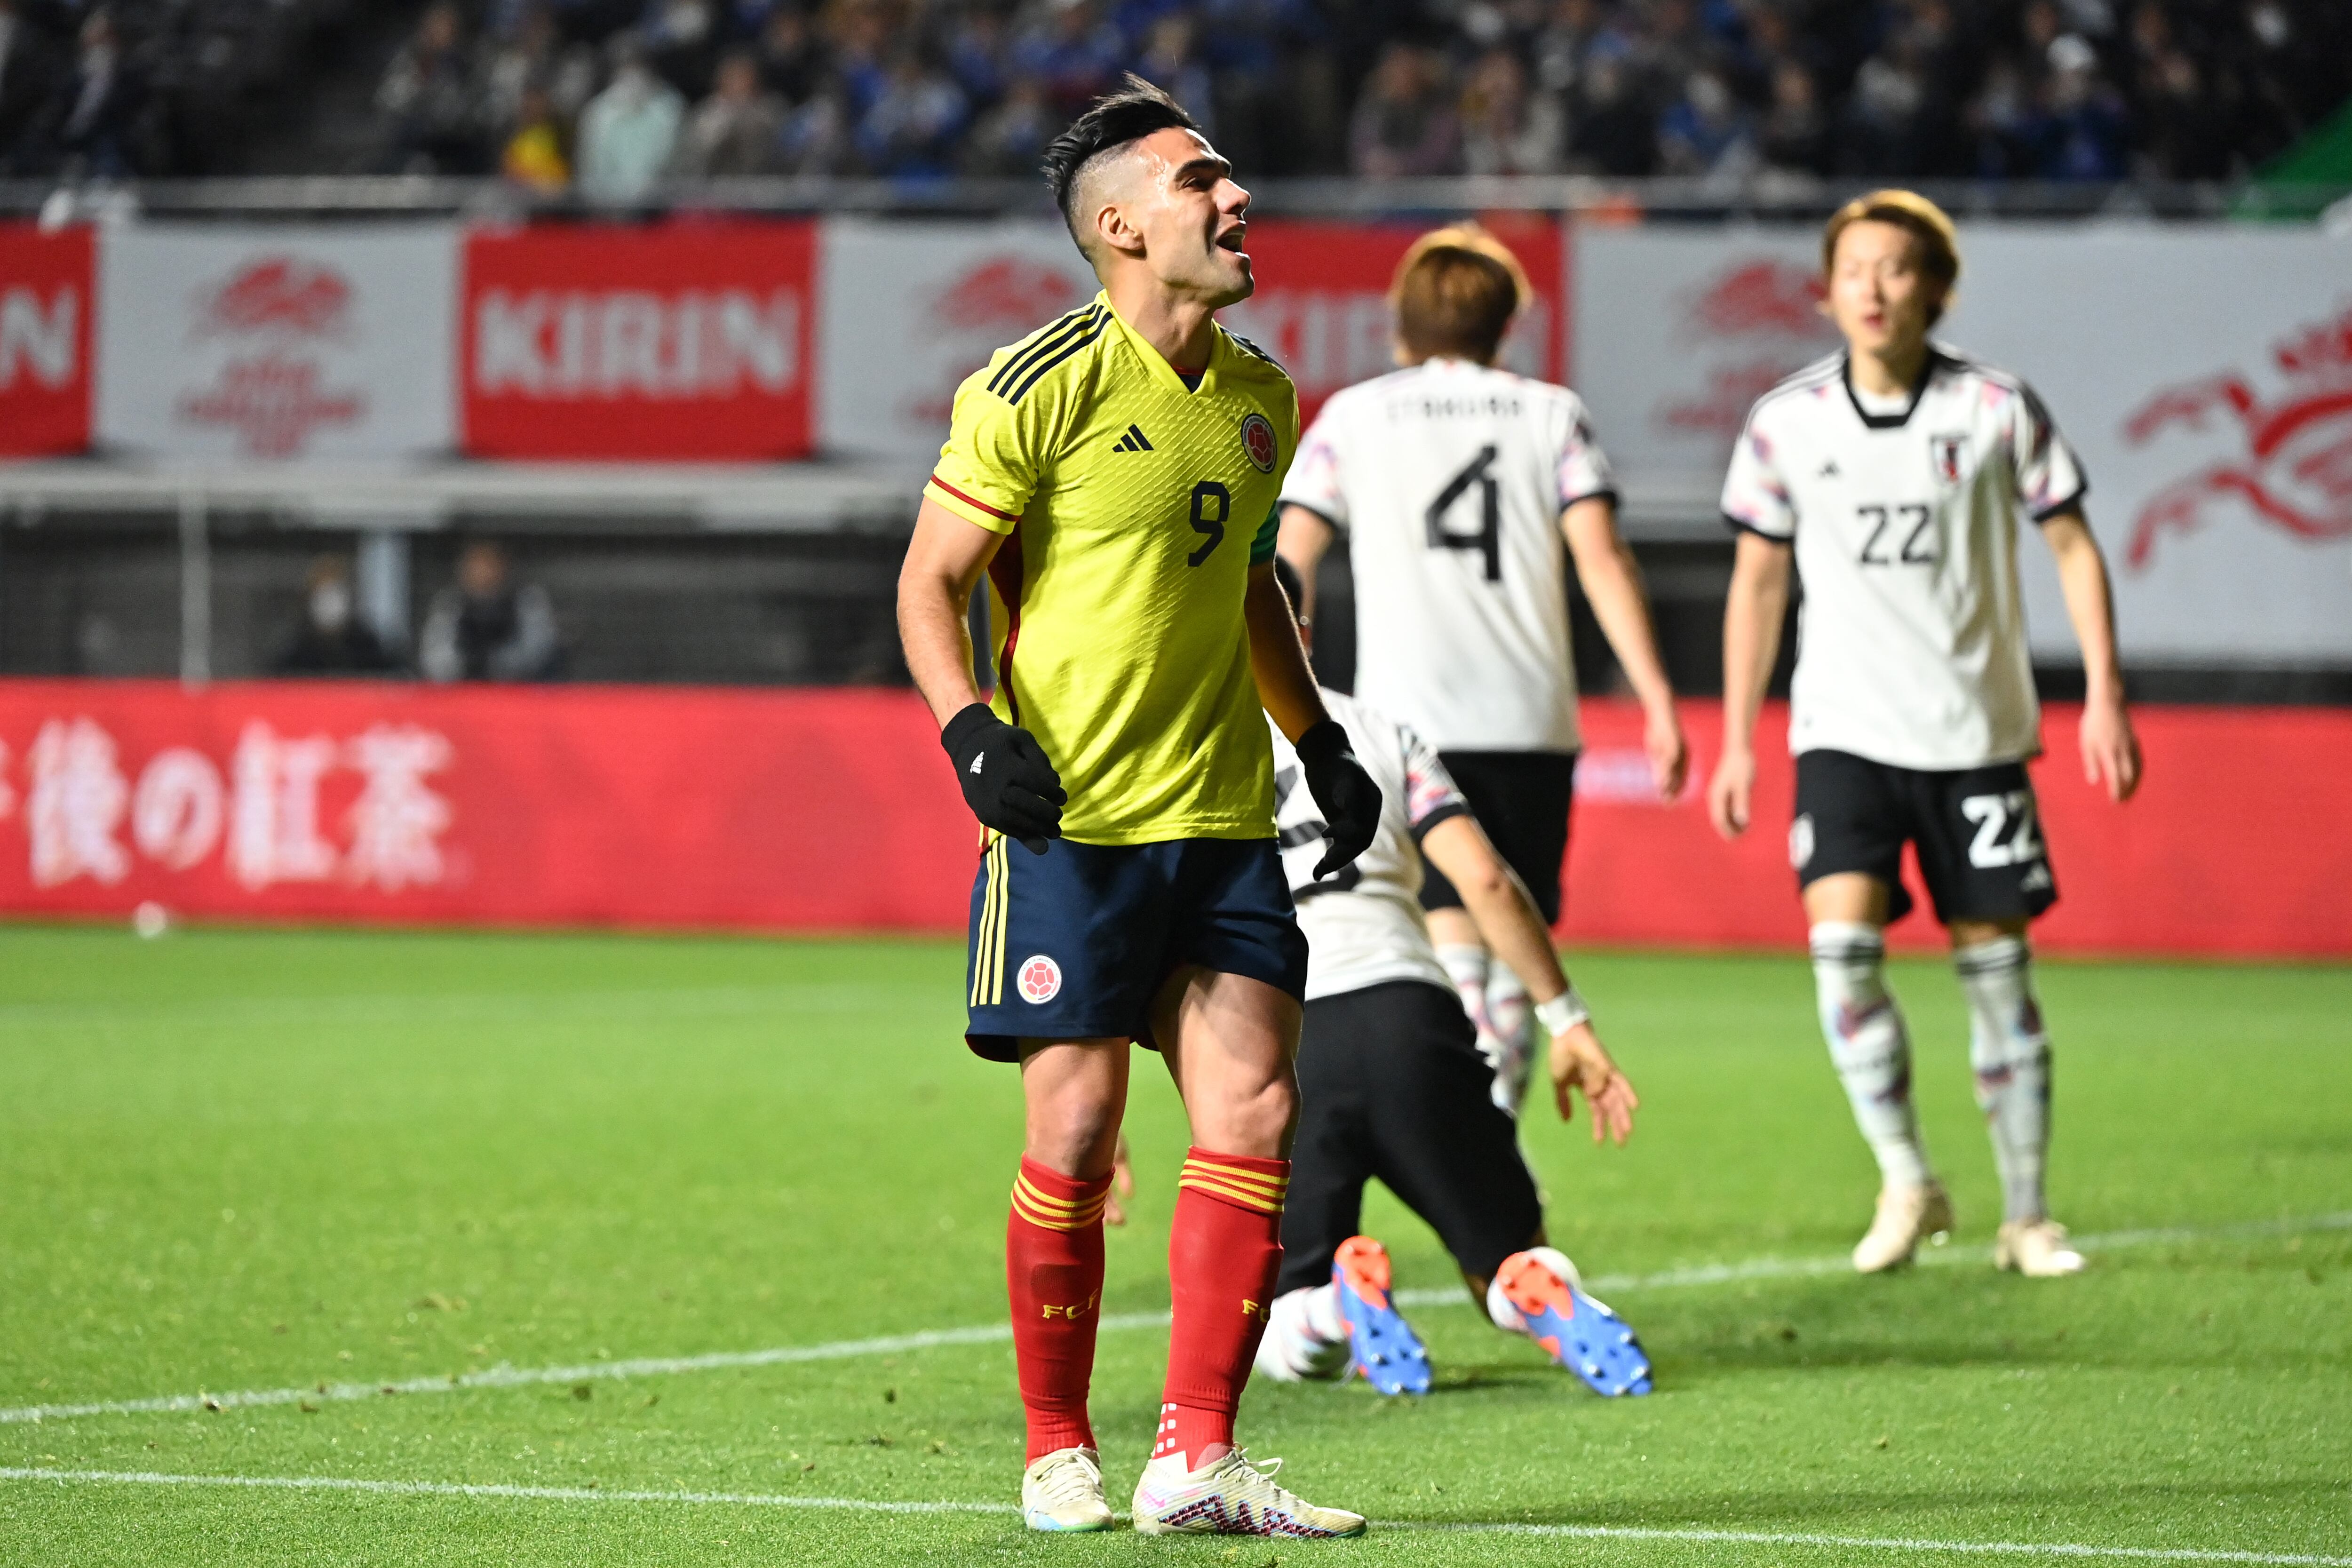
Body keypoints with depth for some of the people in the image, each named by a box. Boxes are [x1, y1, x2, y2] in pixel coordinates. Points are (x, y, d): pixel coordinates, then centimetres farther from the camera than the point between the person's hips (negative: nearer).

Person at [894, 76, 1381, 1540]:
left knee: (1256, 1111, -4)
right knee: (1077, 1130, -4)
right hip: (1069, 816, -6)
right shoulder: (1039, 389, -9)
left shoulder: (1260, 398, 11)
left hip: (1223, 817, 6)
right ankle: (1059, 1455, 11)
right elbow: (930, 584, -5)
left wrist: (1320, 740, 21)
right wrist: (971, 731, -20)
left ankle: (1196, 1459, 0)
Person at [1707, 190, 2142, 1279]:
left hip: (1976, 735, 0)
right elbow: (1758, 579, 10)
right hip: (1845, 730, 1)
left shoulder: (1998, 411, -4)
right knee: (1841, 943, -18)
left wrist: (2103, 695, -4)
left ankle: (2025, 1216, 14)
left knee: (1996, 968, 2)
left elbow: (2072, 547, 4)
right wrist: (1736, 739, 8)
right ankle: (1904, 1181, -3)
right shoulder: (1786, 423, 0)